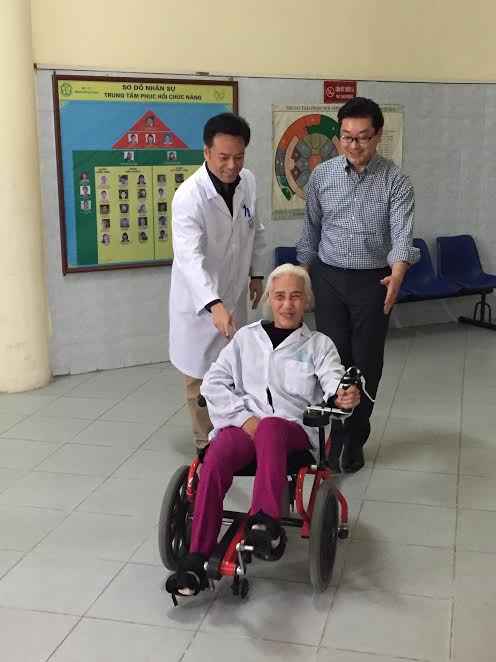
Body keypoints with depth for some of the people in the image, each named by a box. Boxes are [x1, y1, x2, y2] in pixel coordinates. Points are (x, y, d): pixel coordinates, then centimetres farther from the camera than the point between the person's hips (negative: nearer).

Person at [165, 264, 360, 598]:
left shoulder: (319, 344, 16)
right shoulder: (246, 337, 19)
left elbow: (333, 379, -4)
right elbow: (213, 382, 9)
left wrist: (342, 396, -30)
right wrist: (244, 418, -6)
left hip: (294, 427, -1)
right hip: (243, 423, 2)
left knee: (269, 428, -38)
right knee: (214, 460, -31)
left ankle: (266, 523, -47)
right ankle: (196, 561, -30)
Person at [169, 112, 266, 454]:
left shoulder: (248, 181, -5)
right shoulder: (189, 196, -26)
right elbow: (189, 258, -37)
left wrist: (257, 273, 12)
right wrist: (214, 305, -49)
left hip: (234, 295, 6)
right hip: (199, 301, -6)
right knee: (201, 376, 6)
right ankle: (207, 444, 22)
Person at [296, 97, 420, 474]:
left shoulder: (396, 181, -9)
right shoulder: (322, 175, 0)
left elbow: (402, 232, -20)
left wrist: (398, 273, -39)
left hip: (374, 281, -2)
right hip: (329, 278, 2)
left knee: (367, 363, 5)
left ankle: (354, 440, 21)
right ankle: (339, 437, 19)